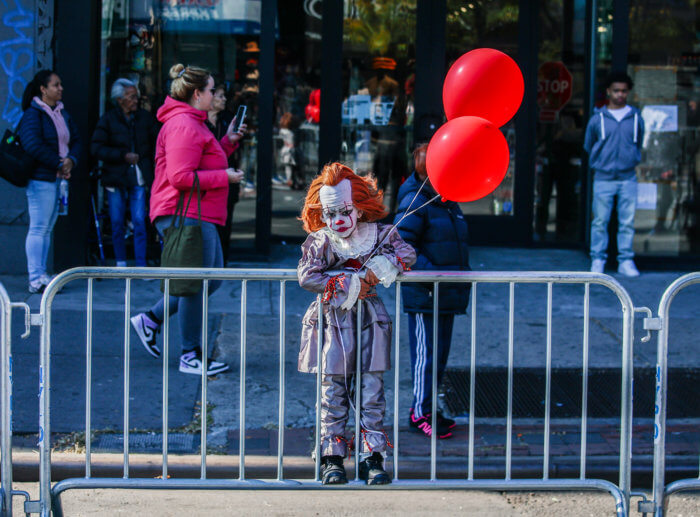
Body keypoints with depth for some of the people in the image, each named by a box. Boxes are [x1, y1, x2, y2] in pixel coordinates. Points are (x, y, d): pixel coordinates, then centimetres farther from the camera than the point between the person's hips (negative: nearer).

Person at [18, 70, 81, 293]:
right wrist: (59, 164, -15)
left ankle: (41, 275, 15)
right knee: (38, 228, -6)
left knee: (47, 229, 10)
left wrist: (71, 160, -3)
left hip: (59, 178, 8)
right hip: (41, 178, -8)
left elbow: (75, 140, 17)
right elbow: (33, 146, -20)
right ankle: (36, 279, -5)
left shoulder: (62, 113, 15)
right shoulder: (33, 114, -9)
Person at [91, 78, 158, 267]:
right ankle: (120, 263, 17)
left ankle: (141, 265, -5)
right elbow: (96, 148, -6)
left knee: (139, 222, -7)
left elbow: (156, 145, 13)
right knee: (117, 223, 5)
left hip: (139, 178, 1)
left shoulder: (145, 117, 6)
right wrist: (123, 155, -14)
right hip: (116, 178, -1)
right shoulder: (108, 120, -1)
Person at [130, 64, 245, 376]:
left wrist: (228, 141, 17)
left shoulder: (190, 123, 20)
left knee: (210, 278, 14)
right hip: (186, 214, -11)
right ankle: (190, 356, 3)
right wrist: (224, 177, -16)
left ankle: (150, 320, 19)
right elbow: (181, 177, -23)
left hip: (197, 216, 11)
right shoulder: (184, 125, -16)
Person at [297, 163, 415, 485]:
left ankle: (372, 458, 7)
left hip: (370, 319, 1)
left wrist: (383, 266, -22)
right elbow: (306, 276, -16)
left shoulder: (378, 234, 2)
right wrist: (347, 284, -17)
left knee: (372, 389, 1)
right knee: (334, 390, 3)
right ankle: (332, 458, 10)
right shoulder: (319, 242, -3)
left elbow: (407, 253, -6)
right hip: (334, 321, -1)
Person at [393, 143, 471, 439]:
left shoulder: (450, 204, 16)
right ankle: (420, 414, 5)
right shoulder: (415, 204, -12)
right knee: (426, 355, -4)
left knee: (441, 353, 15)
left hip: (447, 295, 9)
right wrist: (432, 273, -25)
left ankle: (425, 409, 25)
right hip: (423, 296, -9)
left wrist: (464, 272, 14)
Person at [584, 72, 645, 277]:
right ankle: (598, 260, 9)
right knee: (600, 221, 0)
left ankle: (626, 261, 9)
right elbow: (588, 146, 14)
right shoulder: (597, 119, 0)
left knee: (628, 222, 2)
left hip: (628, 178, 1)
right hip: (603, 178, -1)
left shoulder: (636, 118, 5)